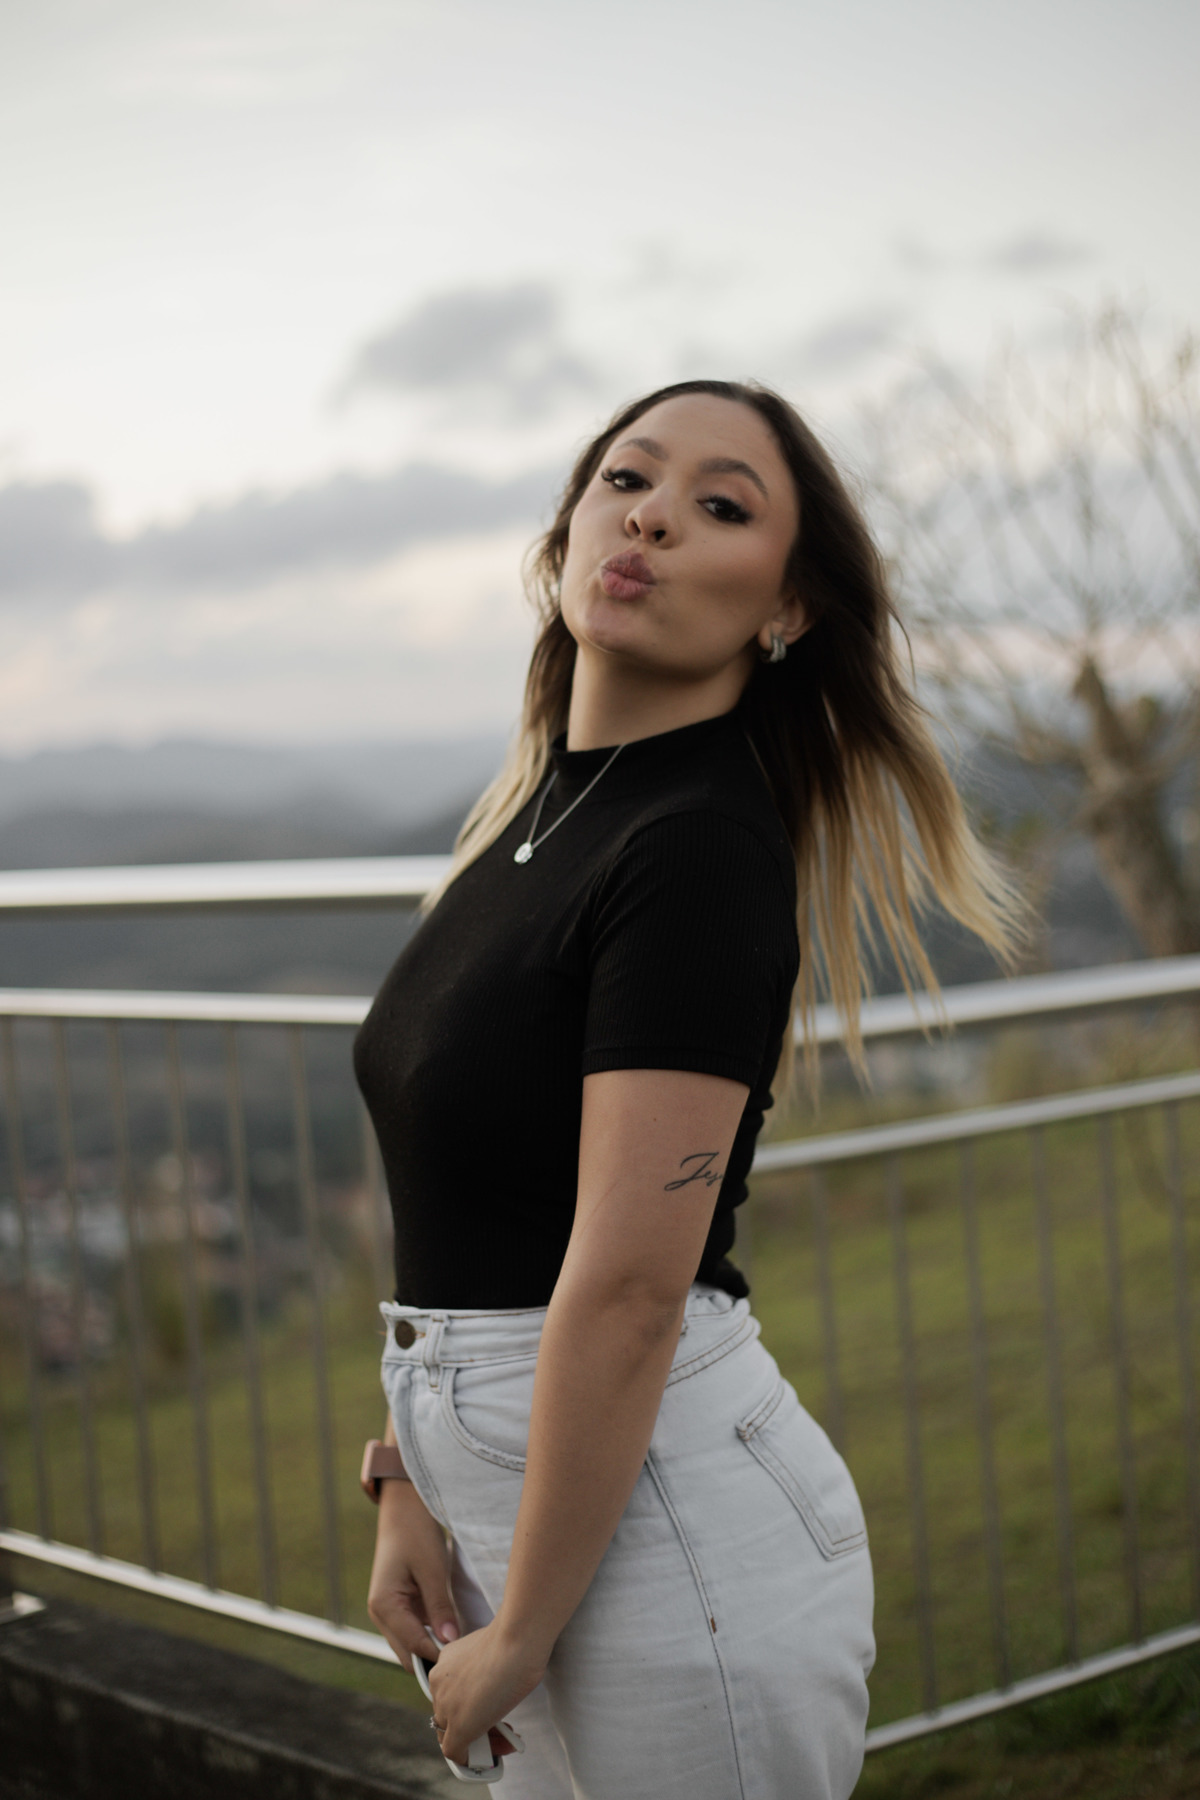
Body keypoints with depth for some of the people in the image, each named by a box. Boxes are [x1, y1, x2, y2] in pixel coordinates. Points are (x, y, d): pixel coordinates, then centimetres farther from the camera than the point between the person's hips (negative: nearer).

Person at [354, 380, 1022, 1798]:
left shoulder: (702, 852, -19)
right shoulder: (540, 813, 8)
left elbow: (628, 1287, -22)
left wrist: (516, 1640, -16)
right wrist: (407, 1481, 6)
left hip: (671, 1508, -8)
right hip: (516, 1484, 9)